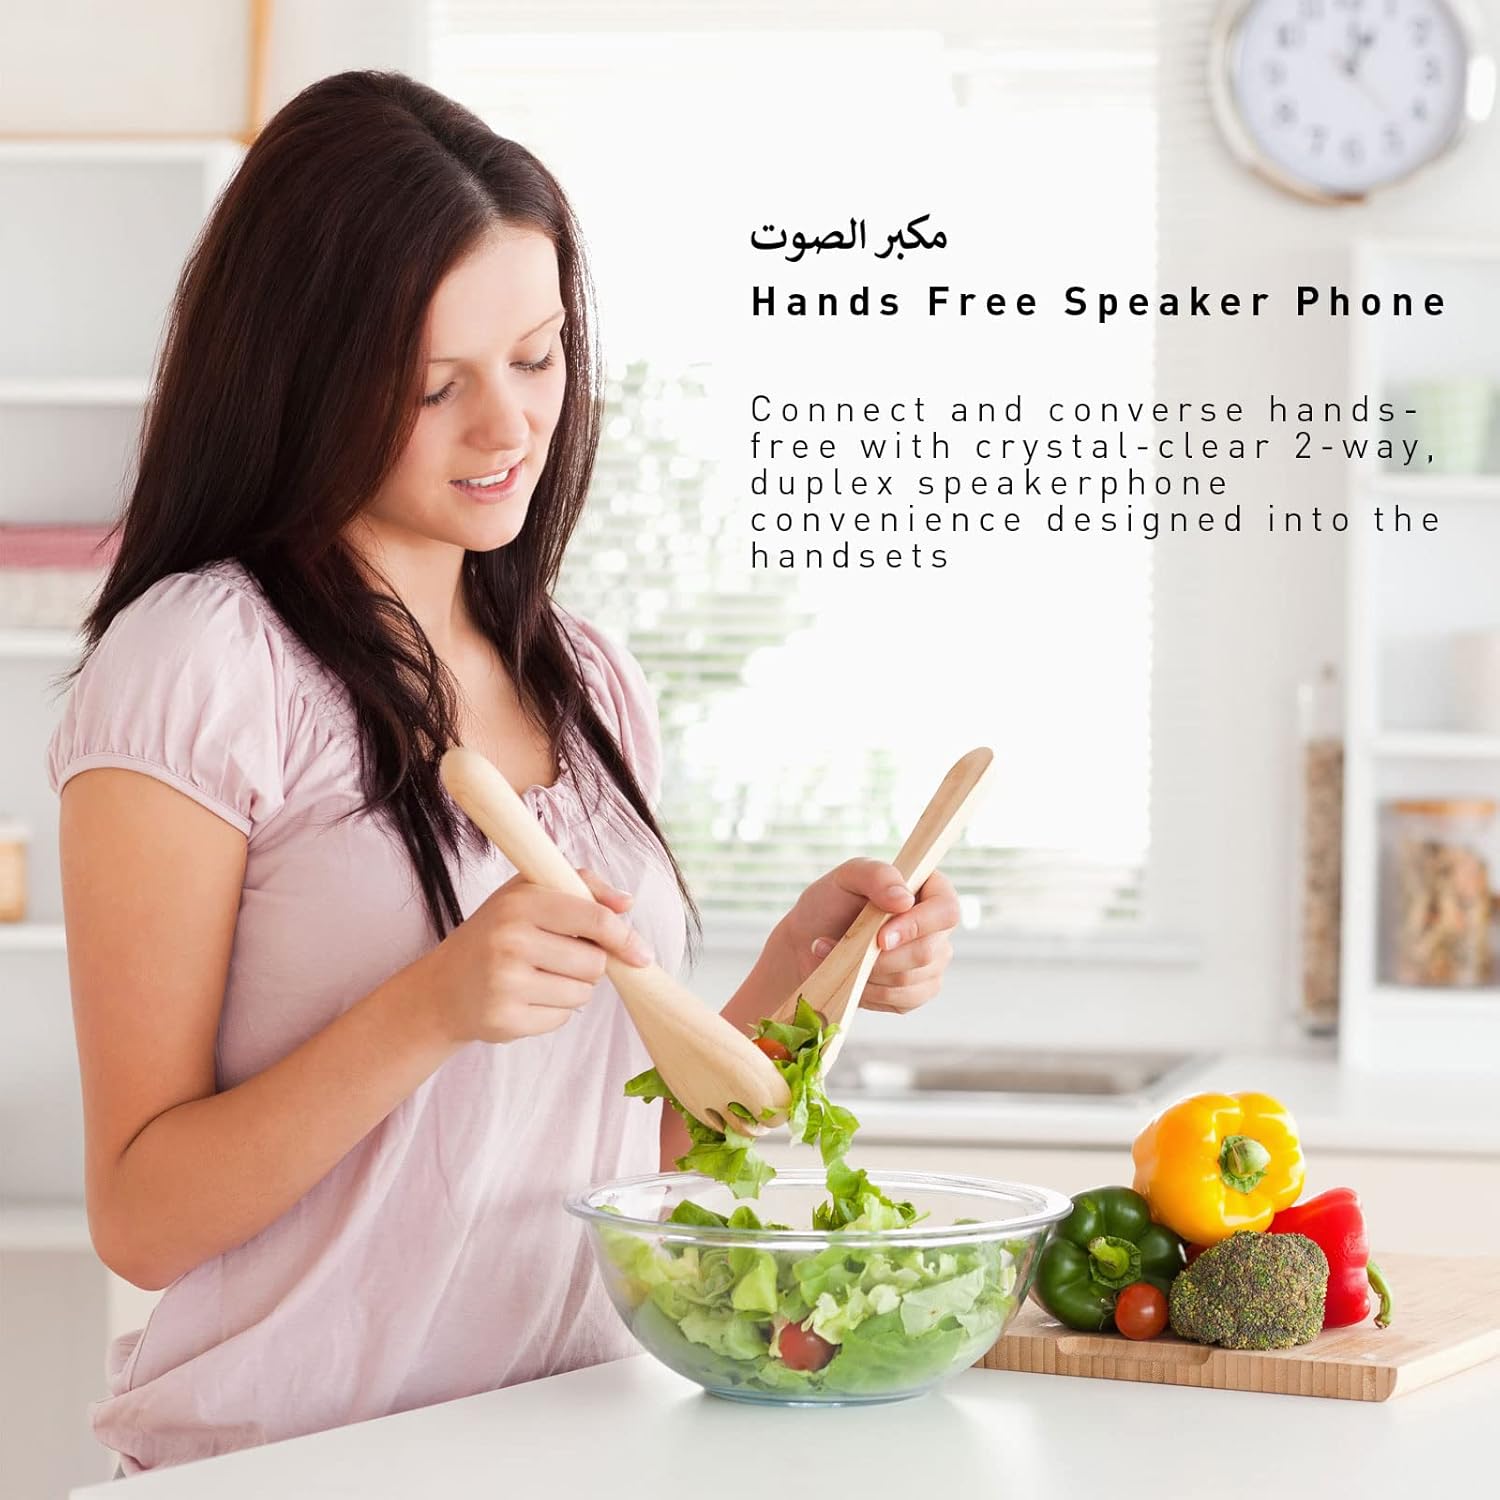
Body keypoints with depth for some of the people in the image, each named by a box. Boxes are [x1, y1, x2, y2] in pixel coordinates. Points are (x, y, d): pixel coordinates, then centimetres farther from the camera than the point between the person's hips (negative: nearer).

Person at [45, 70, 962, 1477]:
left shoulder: (591, 684, 12)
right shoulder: (201, 662, -8)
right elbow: (141, 1217, -9)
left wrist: (798, 966, -1)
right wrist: (430, 1008, -21)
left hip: (577, 1439, 4)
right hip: (294, 1456, -4)